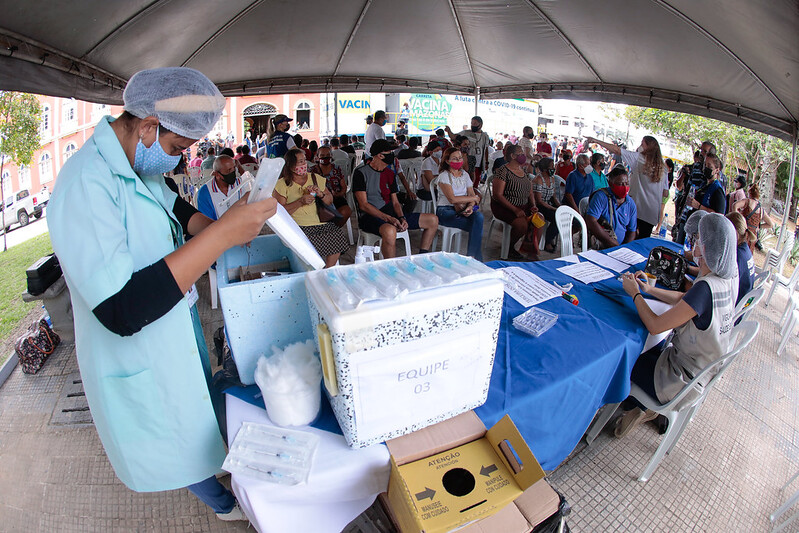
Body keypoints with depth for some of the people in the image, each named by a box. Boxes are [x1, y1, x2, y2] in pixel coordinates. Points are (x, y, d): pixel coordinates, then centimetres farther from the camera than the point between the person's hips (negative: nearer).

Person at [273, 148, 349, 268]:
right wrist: (300, 202, -15)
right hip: (297, 226, -4)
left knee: (337, 234, -21)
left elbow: (330, 201, 18)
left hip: (318, 222, 4)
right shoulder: (282, 184, 3)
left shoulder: (315, 178, 16)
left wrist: (320, 194, -3)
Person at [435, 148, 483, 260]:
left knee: (479, 216, -30)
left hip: (462, 210, 5)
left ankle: (472, 257, -25)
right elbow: (452, 199, -16)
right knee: (477, 226, -28)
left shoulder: (465, 175, 16)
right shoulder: (444, 176, -5)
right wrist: (474, 198, -6)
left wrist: (470, 207, -15)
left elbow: (471, 194, 9)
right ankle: (476, 256, -17)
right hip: (446, 211, -5)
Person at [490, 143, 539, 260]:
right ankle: (510, 248, -1)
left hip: (524, 206, 7)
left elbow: (530, 192, 21)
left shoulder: (524, 171, 14)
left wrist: (533, 206, 1)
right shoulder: (503, 171, -10)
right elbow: (497, 195, -16)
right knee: (522, 224, -29)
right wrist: (515, 210, -21)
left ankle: (529, 249, -2)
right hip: (503, 207, -7)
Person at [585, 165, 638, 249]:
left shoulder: (631, 203, 11)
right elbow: (591, 222, -18)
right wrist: (611, 242, -16)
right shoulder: (601, 196, -7)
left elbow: (632, 231, 14)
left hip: (621, 247, 5)